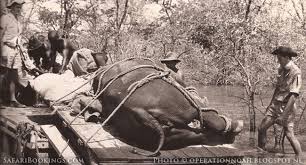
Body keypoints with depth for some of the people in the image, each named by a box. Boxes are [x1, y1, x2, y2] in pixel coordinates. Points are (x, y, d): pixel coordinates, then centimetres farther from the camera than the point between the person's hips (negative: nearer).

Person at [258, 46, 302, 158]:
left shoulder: (296, 72, -17)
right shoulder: (281, 69, 8)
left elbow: (294, 95, -22)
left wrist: (284, 114, -25)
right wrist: (271, 104, 24)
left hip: (287, 106, -8)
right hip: (276, 104, 8)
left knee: (289, 135, -8)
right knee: (261, 128, 7)